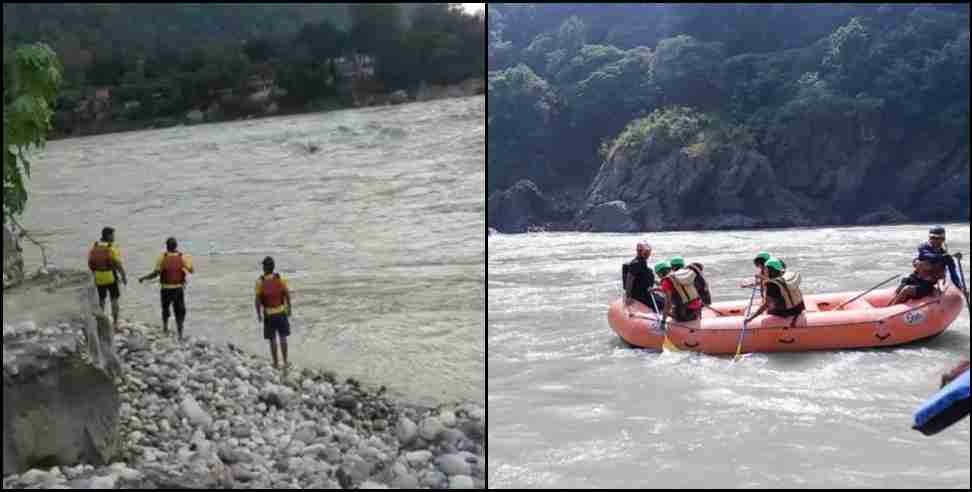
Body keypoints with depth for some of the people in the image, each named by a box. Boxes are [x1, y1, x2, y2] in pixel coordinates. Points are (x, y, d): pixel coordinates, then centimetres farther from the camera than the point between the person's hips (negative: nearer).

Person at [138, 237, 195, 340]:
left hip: (166, 289, 0)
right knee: (180, 312, 6)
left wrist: (143, 278, 4)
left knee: (165, 308, 26)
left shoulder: (163, 258, -8)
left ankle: (165, 327, 16)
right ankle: (180, 334, -4)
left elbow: (155, 274, -10)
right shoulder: (182, 257, -5)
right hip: (179, 288, 0)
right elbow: (192, 271, 1)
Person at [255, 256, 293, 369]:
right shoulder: (280, 279, -8)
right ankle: (285, 362, 14)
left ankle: (276, 364, 11)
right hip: (281, 312, 1)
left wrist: (259, 314, 2)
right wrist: (290, 309, 10)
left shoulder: (260, 282, -12)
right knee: (283, 337, 12)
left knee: (272, 340, 7)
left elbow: (258, 300, -10)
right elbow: (288, 296, -3)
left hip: (269, 314, -1)